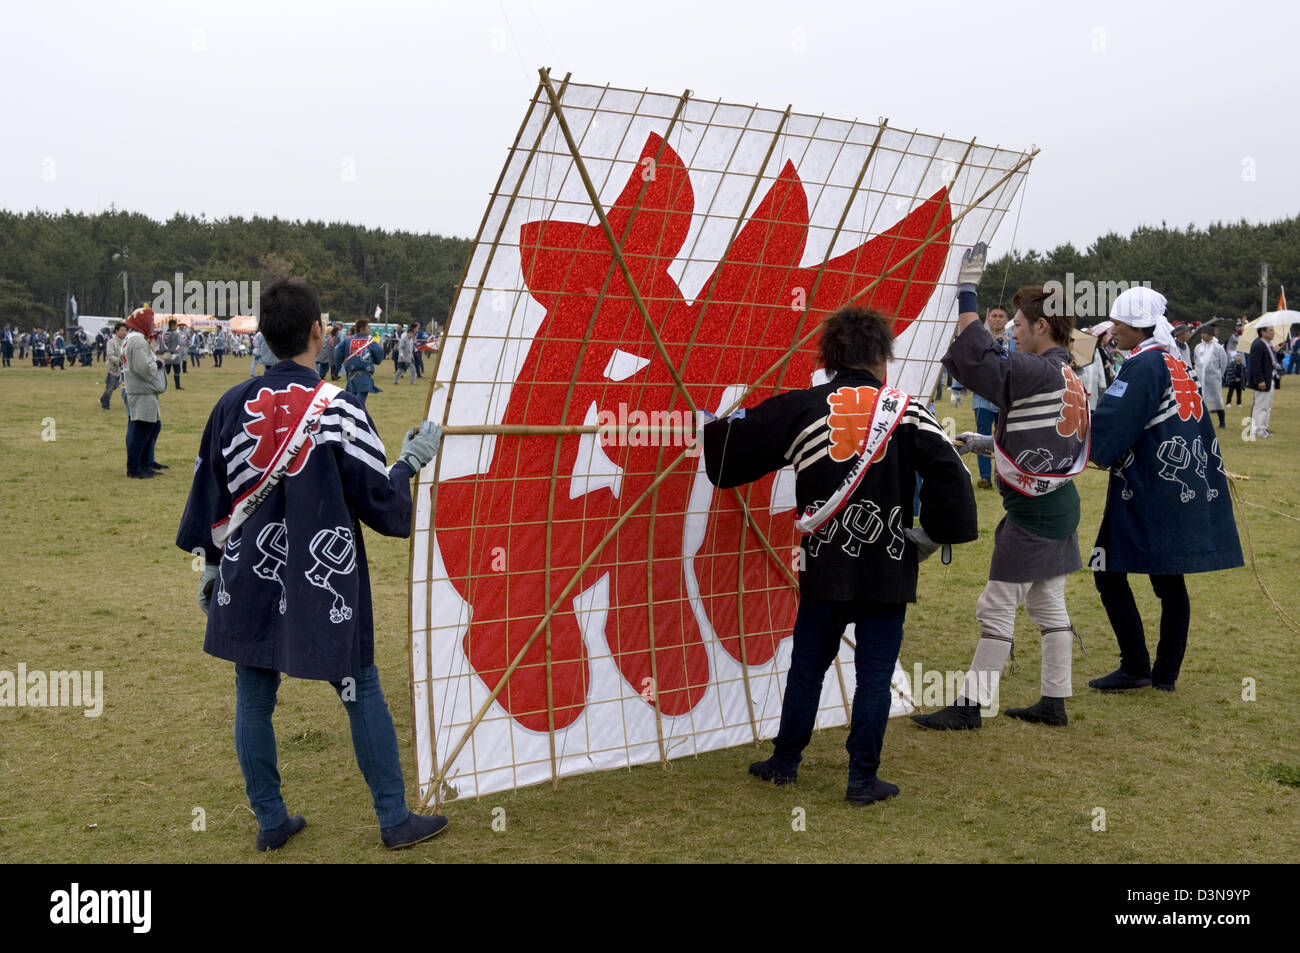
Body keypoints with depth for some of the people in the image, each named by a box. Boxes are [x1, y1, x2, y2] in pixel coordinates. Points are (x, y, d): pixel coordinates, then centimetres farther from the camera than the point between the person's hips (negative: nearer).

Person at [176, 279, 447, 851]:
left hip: (249, 586, 4)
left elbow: (208, 496, 9)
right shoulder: (338, 409, -13)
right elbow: (382, 503, -9)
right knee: (362, 693, 9)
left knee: (254, 697, 14)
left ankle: (270, 822, 24)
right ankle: (395, 820, 17)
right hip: (325, 586, -4)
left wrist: (212, 563, 21)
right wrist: (410, 462, 8)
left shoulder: (233, 406, 0)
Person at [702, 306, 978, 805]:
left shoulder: (800, 408, -1)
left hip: (824, 566, 2)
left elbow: (732, 448, 5)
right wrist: (934, 533, 1)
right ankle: (863, 778, 11)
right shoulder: (905, 412, -4)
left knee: (807, 665, 16)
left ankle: (784, 761, 28)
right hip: (887, 568, -2)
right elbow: (950, 474, -12)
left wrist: (713, 427, 27)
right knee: (874, 674, 7)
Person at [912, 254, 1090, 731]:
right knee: (1049, 604, 15)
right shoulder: (1070, 379, 11)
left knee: (997, 606, -3)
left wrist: (966, 293, -23)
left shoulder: (1036, 372, -19)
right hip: (1060, 504, 9)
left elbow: (978, 360, -28)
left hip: (1032, 511, -9)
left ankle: (969, 705, 4)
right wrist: (990, 444, 21)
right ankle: (1054, 703, 22)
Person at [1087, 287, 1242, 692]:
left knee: (1110, 572, -1)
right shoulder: (1177, 365, 14)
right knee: (1169, 580, 11)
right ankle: (1167, 673, 18)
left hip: (1145, 491, -9)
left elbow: (1110, 425, -18)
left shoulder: (1143, 366, -13)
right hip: (1185, 490, 9)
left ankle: (1135, 666, -1)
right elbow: (1201, 428, 21)